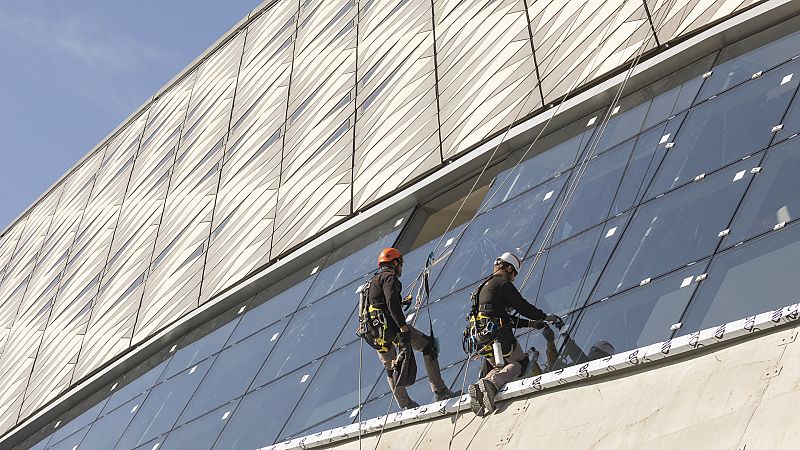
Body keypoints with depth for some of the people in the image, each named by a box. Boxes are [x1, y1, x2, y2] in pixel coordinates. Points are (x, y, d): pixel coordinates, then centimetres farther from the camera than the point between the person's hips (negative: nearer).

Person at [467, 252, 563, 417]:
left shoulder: (482, 287, 26)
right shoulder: (503, 284, -3)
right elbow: (523, 307, -5)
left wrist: (529, 323, 29)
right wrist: (546, 317, 11)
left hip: (484, 341, 8)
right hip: (500, 338, -8)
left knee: (498, 366, 23)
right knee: (521, 362, 9)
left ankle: (480, 386, -7)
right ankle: (493, 383, -19)